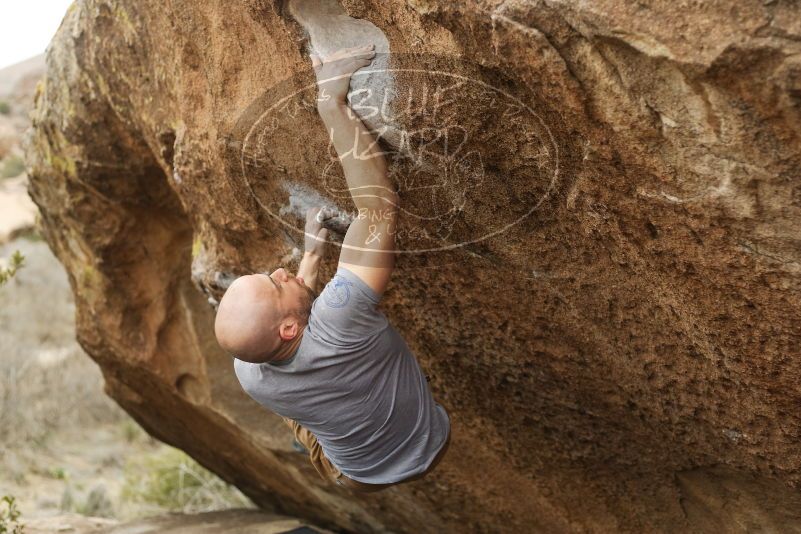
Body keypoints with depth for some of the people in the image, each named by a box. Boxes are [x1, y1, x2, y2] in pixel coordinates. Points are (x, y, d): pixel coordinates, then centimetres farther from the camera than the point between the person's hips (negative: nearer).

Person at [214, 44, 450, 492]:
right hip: (430, 452, -2)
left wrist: (312, 253, -2)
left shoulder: (248, 373, -28)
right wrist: (332, 102, -40)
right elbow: (379, 204, -44)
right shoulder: (338, 320, -45)